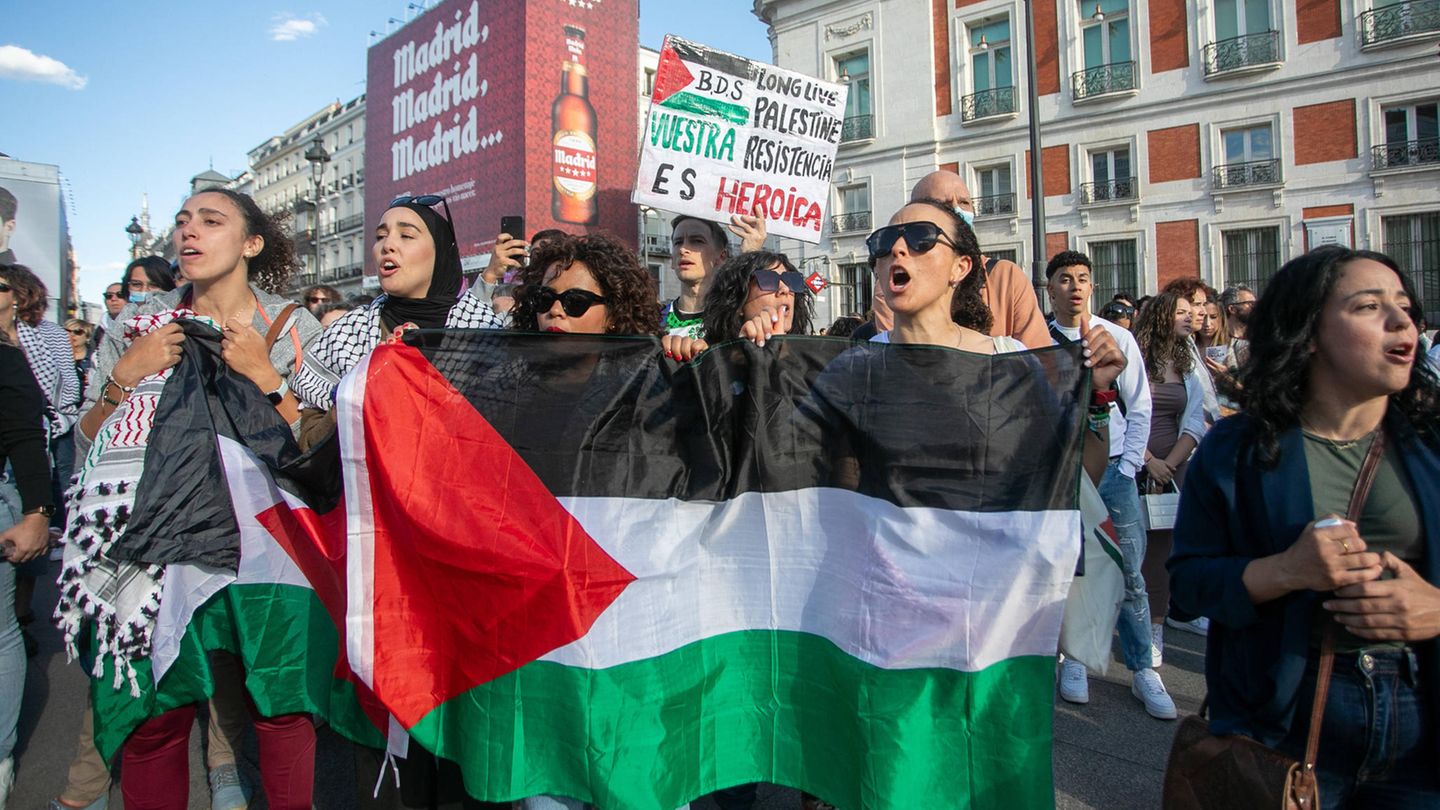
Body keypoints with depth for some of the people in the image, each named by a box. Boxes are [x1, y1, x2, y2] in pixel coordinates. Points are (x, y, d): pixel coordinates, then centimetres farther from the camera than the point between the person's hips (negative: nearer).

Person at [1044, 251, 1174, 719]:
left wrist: (1127, 467, -1)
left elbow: (1139, 408, 7)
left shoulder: (1119, 339, 6)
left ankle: (1143, 671, 15)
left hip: (1114, 469, 1)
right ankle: (1074, 662, 22)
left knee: (1130, 575, 3)